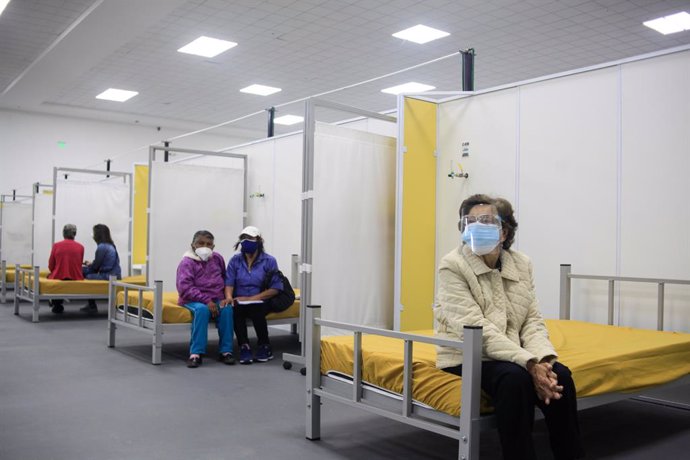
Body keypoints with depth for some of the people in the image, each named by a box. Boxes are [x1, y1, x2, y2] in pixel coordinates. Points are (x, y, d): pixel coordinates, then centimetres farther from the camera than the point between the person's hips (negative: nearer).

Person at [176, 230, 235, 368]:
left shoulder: (217, 258, 10)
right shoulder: (187, 262, -5)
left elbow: (224, 278, 24)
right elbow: (185, 288, -16)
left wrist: (225, 296, 7)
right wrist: (206, 300, -24)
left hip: (216, 299, 4)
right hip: (193, 300, -4)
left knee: (227, 309, -28)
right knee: (202, 309, -37)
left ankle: (225, 351, -21)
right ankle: (196, 353, -32)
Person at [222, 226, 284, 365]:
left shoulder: (269, 261, -1)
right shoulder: (235, 260, 9)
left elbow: (275, 288, -6)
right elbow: (229, 282, 1)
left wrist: (252, 298, -16)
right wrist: (229, 296, -23)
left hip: (260, 302, -2)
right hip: (240, 301, 2)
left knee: (255, 309, -35)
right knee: (235, 309, -33)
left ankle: (265, 348, -13)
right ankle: (244, 347, -20)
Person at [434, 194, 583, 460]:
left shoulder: (522, 264, 2)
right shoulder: (452, 266, -14)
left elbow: (533, 322, 0)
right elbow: (478, 329, -22)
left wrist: (543, 359, -21)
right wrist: (530, 364, -30)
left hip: (513, 354, 5)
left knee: (560, 375, -21)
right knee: (515, 378, -32)